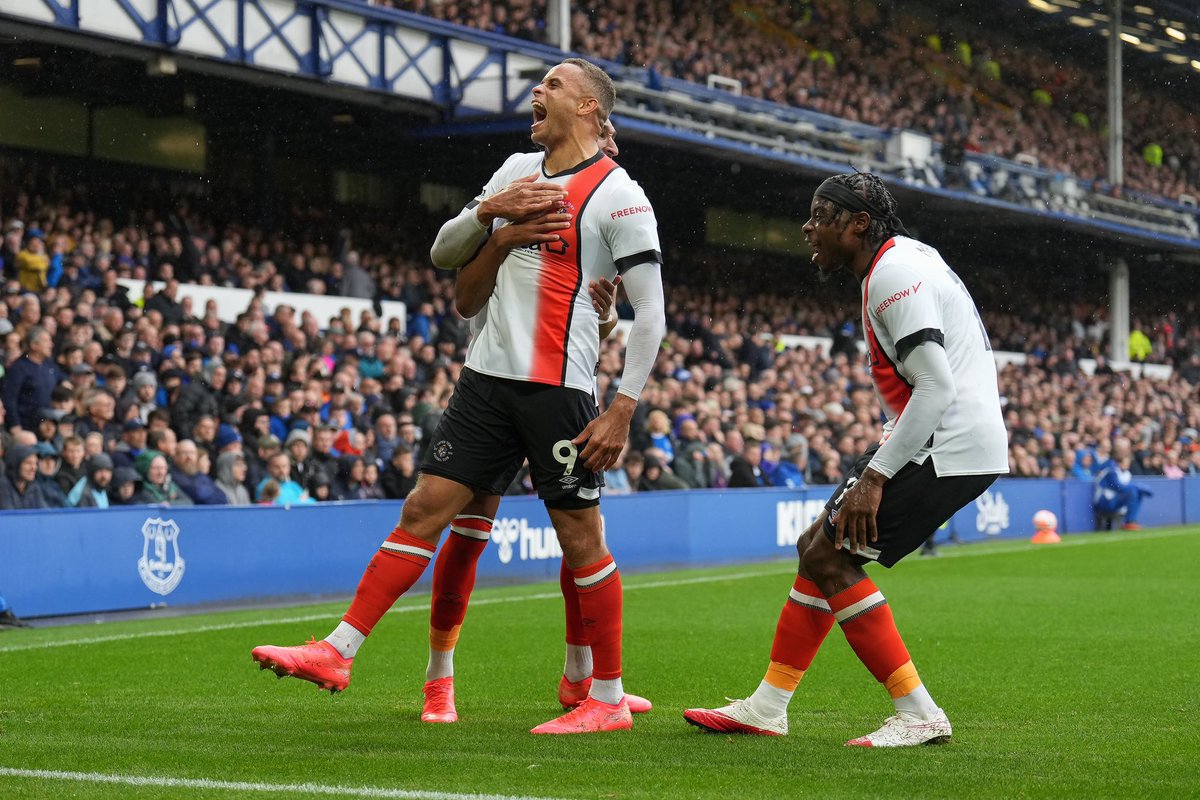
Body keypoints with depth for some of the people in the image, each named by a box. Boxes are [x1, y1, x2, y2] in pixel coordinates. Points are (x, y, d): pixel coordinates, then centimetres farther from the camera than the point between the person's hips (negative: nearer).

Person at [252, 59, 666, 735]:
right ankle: (338, 653, 3)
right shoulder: (518, 170, 15)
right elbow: (443, 253, 17)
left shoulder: (617, 194, -5)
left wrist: (623, 411, -13)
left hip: (559, 387, -6)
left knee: (580, 536, -1)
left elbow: (651, 310, -8)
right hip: (489, 375, 6)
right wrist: (490, 213, -3)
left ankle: (609, 700, 10)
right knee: (425, 508, 2)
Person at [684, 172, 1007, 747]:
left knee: (828, 558, -11)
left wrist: (875, 476, -24)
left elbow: (937, 388, -24)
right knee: (818, 546, 12)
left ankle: (917, 714, -8)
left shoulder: (893, 275, -15)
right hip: (951, 443, 11)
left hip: (950, 445, -11)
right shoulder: (907, 258, 18)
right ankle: (767, 706, 19)